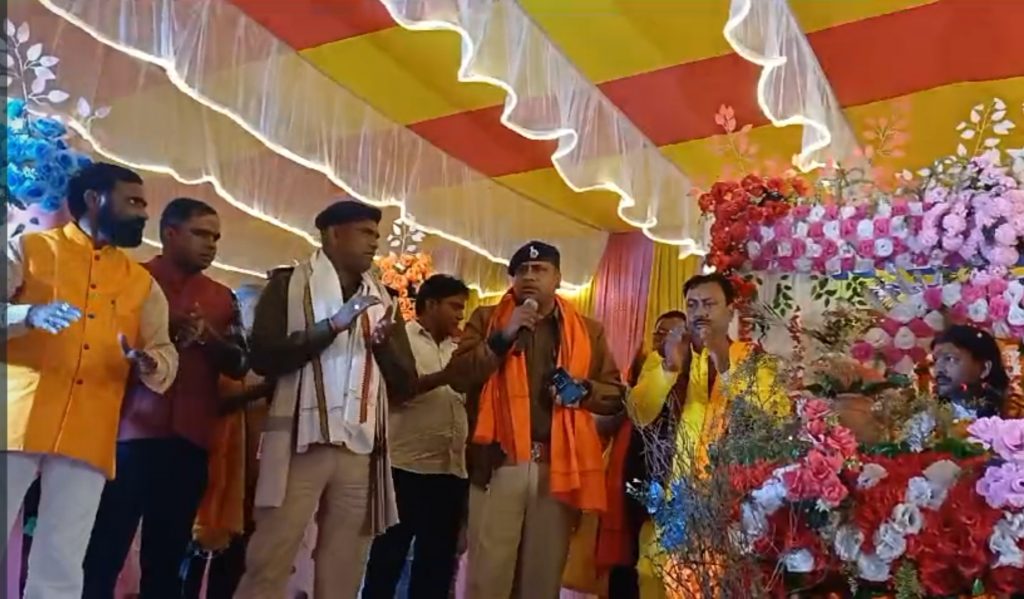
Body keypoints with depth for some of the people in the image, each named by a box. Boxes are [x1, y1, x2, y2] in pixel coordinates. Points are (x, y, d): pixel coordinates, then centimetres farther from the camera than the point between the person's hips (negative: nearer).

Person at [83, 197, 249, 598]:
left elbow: (239, 365, 9)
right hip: (132, 432, -3)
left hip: (190, 440, 4)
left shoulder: (222, 298, 15)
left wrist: (207, 337, -9)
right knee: (105, 552, -3)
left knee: (166, 558, 7)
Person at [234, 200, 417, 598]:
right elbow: (262, 357, -7)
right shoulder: (290, 283, 6)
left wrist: (384, 342, -5)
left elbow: (406, 386, 14)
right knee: (269, 564, -4)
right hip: (301, 443, -4)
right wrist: (334, 325, -12)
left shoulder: (383, 300, 16)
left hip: (361, 451, 4)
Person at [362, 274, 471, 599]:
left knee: (438, 558, 10)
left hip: (452, 470, 6)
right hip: (408, 467, -6)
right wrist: (442, 377, -16)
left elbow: (467, 402, 19)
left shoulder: (456, 350, 19)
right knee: (390, 554, 5)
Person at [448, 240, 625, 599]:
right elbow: (459, 377, -1)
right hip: (500, 461, -1)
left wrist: (582, 389, -7)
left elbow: (616, 394, 14)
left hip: (560, 465, 2)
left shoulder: (588, 331, 13)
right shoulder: (486, 320, 10)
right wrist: (503, 336, -12)